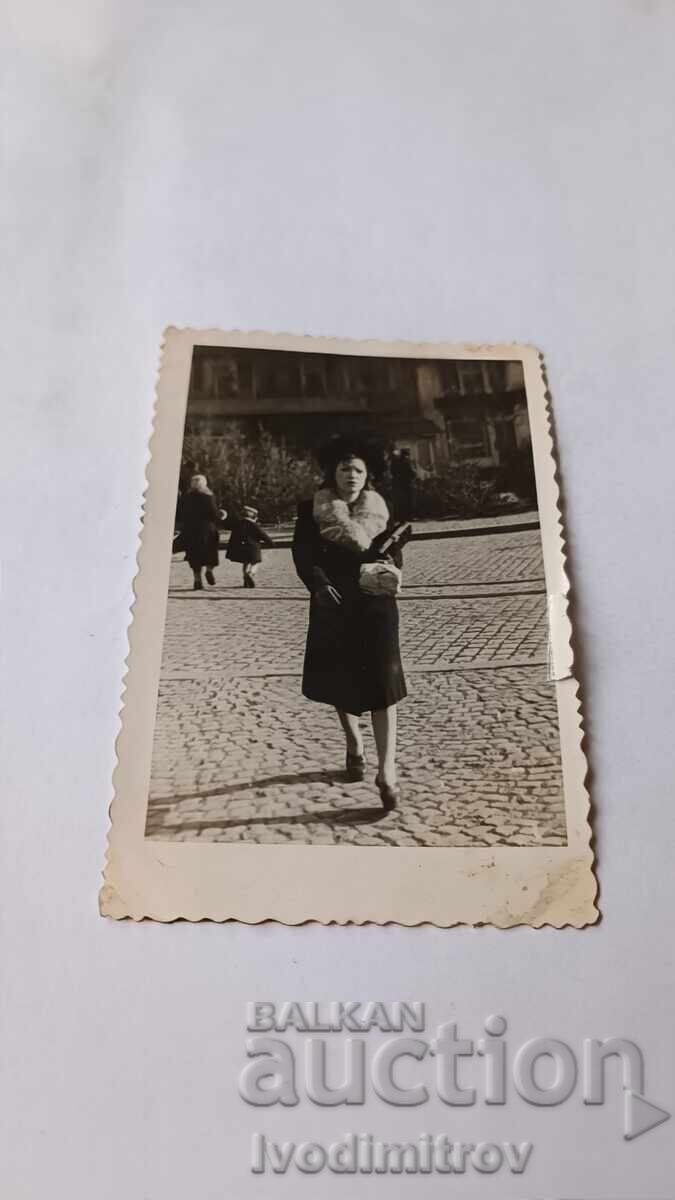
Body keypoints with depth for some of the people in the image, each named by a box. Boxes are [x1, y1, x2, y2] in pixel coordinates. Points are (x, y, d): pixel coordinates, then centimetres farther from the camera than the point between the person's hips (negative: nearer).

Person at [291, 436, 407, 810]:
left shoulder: (380, 509, 5)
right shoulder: (311, 509, 0)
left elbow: (393, 554, 5)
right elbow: (303, 554, -7)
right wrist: (319, 584, -24)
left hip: (376, 602, 0)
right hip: (332, 604, 1)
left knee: (381, 682, -10)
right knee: (338, 680, 12)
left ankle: (387, 772, -9)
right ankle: (354, 743, 39)